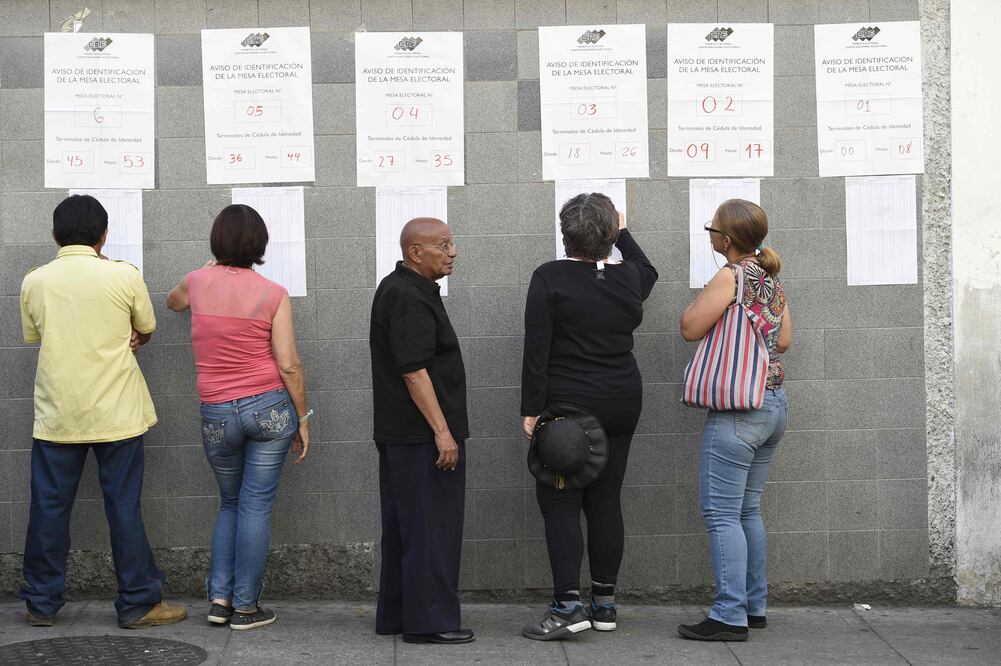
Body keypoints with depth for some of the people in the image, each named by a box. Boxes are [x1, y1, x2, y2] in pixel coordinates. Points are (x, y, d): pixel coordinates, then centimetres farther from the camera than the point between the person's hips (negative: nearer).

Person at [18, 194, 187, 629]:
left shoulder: (34, 282, -1)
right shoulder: (123, 275, -8)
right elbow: (146, 330, 6)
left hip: (56, 415, 2)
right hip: (115, 414, -2)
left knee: (49, 509, 9)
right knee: (124, 508, 4)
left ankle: (41, 603, 17)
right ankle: (138, 604, 9)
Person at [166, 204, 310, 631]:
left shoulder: (197, 282, 0)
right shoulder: (273, 294, -7)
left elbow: (173, 302, 27)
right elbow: (289, 366, -9)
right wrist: (303, 418, 1)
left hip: (217, 415, 2)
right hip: (270, 407, -2)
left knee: (230, 503, 20)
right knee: (256, 506, 3)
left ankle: (220, 597, 12)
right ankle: (245, 607, 6)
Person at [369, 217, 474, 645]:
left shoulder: (396, 289, 16)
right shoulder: (409, 298, -17)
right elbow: (414, 371, -23)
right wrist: (442, 431, -22)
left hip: (398, 433, 11)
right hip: (422, 434, -11)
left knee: (402, 526, 14)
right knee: (431, 527, -5)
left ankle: (395, 616, 21)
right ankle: (429, 621, -1)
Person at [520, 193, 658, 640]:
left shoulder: (549, 278, -10)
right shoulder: (628, 278, 4)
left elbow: (536, 351, -13)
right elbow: (647, 271, 31)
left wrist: (532, 410, -10)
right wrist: (623, 233, 40)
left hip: (567, 406, -5)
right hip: (622, 404, 5)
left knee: (559, 502, -2)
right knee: (606, 501, 10)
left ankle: (568, 605, -10)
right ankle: (604, 603, 15)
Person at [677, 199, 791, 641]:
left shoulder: (731, 276, -14)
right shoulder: (771, 278, 10)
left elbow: (690, 327, -11)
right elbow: (784, 339, 16)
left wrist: (707, 294, 3)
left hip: (737, 407, -9)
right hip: (774, 404, 9)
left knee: (721, 513, -5)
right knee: (747, 510, 16)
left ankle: (731, 616, -6)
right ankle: (754, 606, 20)